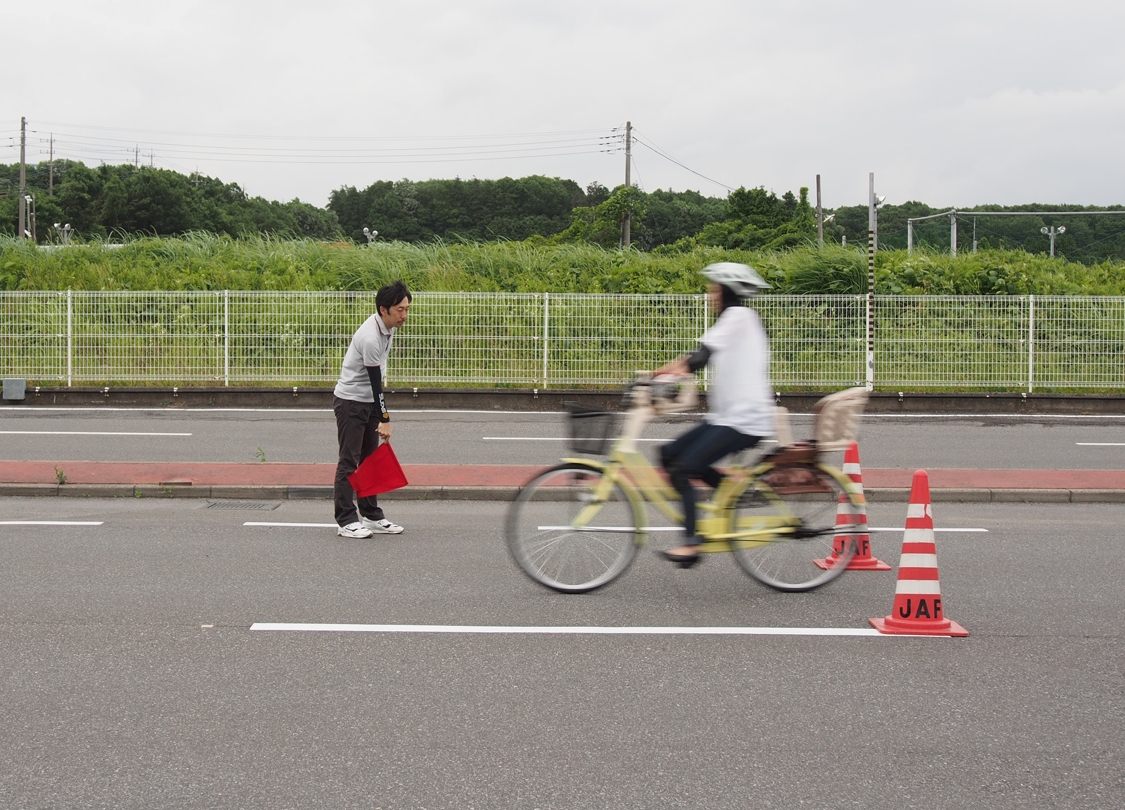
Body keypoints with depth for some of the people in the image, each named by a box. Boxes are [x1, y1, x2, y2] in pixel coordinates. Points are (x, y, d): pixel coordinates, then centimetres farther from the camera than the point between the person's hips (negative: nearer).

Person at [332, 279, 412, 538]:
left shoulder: (388, 328, 3)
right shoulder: (370, 338, -27)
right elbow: (375, 381, -24)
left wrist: (381, 415, 20)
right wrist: (385, 419, -20)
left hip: (369, 400, 9)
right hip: (350, 400, -9)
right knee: (349, 461, -6)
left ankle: (371, 516, 16)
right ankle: (346, 521, -2)